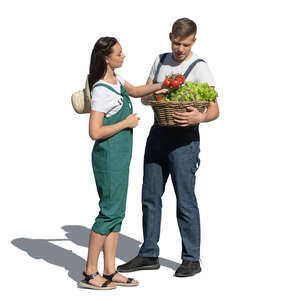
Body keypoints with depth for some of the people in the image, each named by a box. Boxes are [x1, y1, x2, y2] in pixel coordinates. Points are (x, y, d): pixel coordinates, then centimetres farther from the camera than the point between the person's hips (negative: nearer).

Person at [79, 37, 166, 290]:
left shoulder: (115, 79, 9)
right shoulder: (101, 91, -19)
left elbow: (135, 91, 28)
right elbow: (95, 132, -22)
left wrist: (161, 86, 14)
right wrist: (126, 123, -15)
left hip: (120, 157, 9)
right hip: (109, 157, -9)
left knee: (117, 213, 10)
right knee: (109, 211, -5)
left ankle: (110, 271, 16)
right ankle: (89, 274, 3)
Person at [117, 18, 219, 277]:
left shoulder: (199, 68, -7)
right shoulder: (161, 61, 12)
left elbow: (215, 110, -12)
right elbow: (144, 96, 14)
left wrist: (199, 117, -33)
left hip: (184, 139, -6)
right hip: (158, 133, 6)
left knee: (185, 200, -3)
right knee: (150, 196, 10)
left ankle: (191, 259, 8)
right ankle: (149, 255, 20)